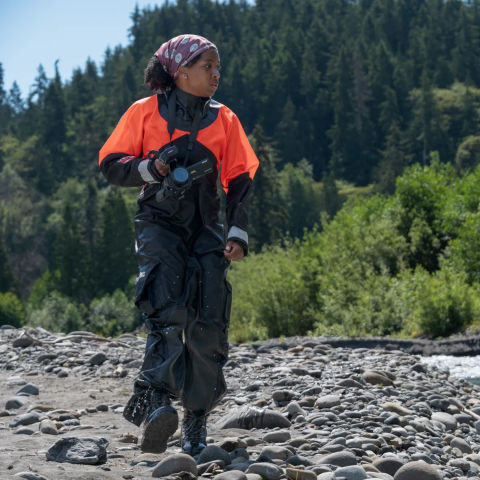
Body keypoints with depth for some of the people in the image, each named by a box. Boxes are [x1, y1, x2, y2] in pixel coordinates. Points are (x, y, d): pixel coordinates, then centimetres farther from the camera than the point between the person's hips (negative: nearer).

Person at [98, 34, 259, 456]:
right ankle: (154, 400, -36)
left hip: (206, 229, 3)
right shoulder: (145, 113, 4)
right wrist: (149, 168, -15)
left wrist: (238, 233, -1)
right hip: (159, 222, -3)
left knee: (208, 323, -5)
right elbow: (112, 164, 4)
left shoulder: (224, 120, 11)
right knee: (168, 306, -25)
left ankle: (197, 422, 7)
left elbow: (240, 180, 10)